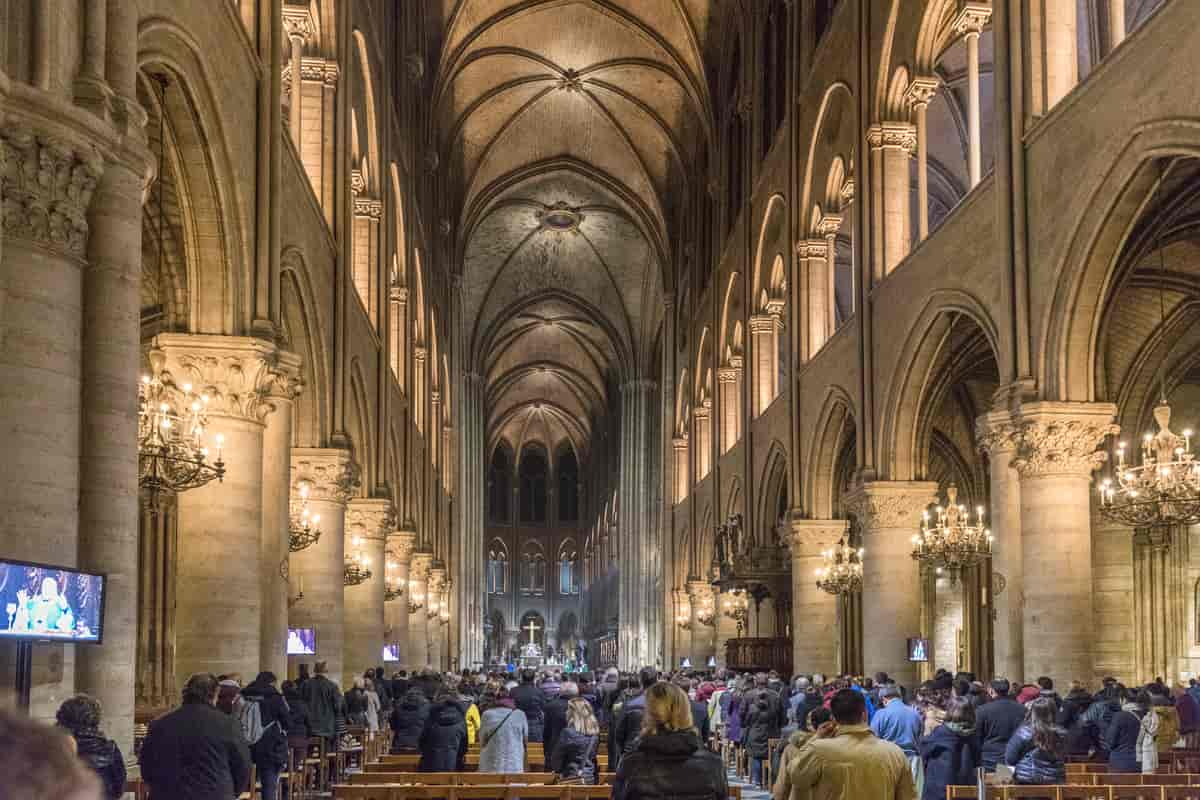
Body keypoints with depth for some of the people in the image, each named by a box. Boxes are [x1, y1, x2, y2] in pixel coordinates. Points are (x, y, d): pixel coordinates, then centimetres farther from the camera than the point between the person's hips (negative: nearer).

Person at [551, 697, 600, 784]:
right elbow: (593, 755, 11)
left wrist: (556, 769, 12)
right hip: (590, 778, 6)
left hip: (571, 779, -6)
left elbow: (557, 755, -6)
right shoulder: (595, 732, 3)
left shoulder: (568, 732, -14)